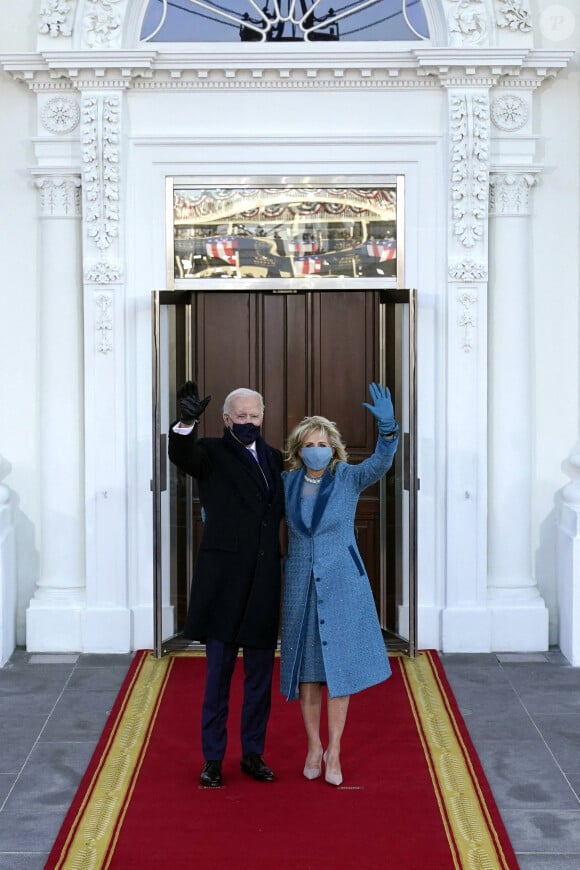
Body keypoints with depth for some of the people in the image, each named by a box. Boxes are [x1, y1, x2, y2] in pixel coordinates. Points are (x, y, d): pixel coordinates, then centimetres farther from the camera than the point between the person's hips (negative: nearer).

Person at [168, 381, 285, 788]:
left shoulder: (274, 458, 13)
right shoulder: (212, 454, -2)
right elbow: (181, 455, -24)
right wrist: (186, 422, -43)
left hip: (263, 582, 4)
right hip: (224, 581, -4)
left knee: (260, 674, 11)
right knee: (219, 673, 4)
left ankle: (253, 754, 23)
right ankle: (213, 759, 14)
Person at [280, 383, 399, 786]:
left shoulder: (350, 478, -7)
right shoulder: (288, 483, 1)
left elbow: (382, 461, -25)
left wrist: (387, 426, -42)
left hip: (342, 584, -2)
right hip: (301, 585, 2)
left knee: (338, 665, 1)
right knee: (307, 667, 8)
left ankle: (334, 751, 12)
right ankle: (313, 747, 21)